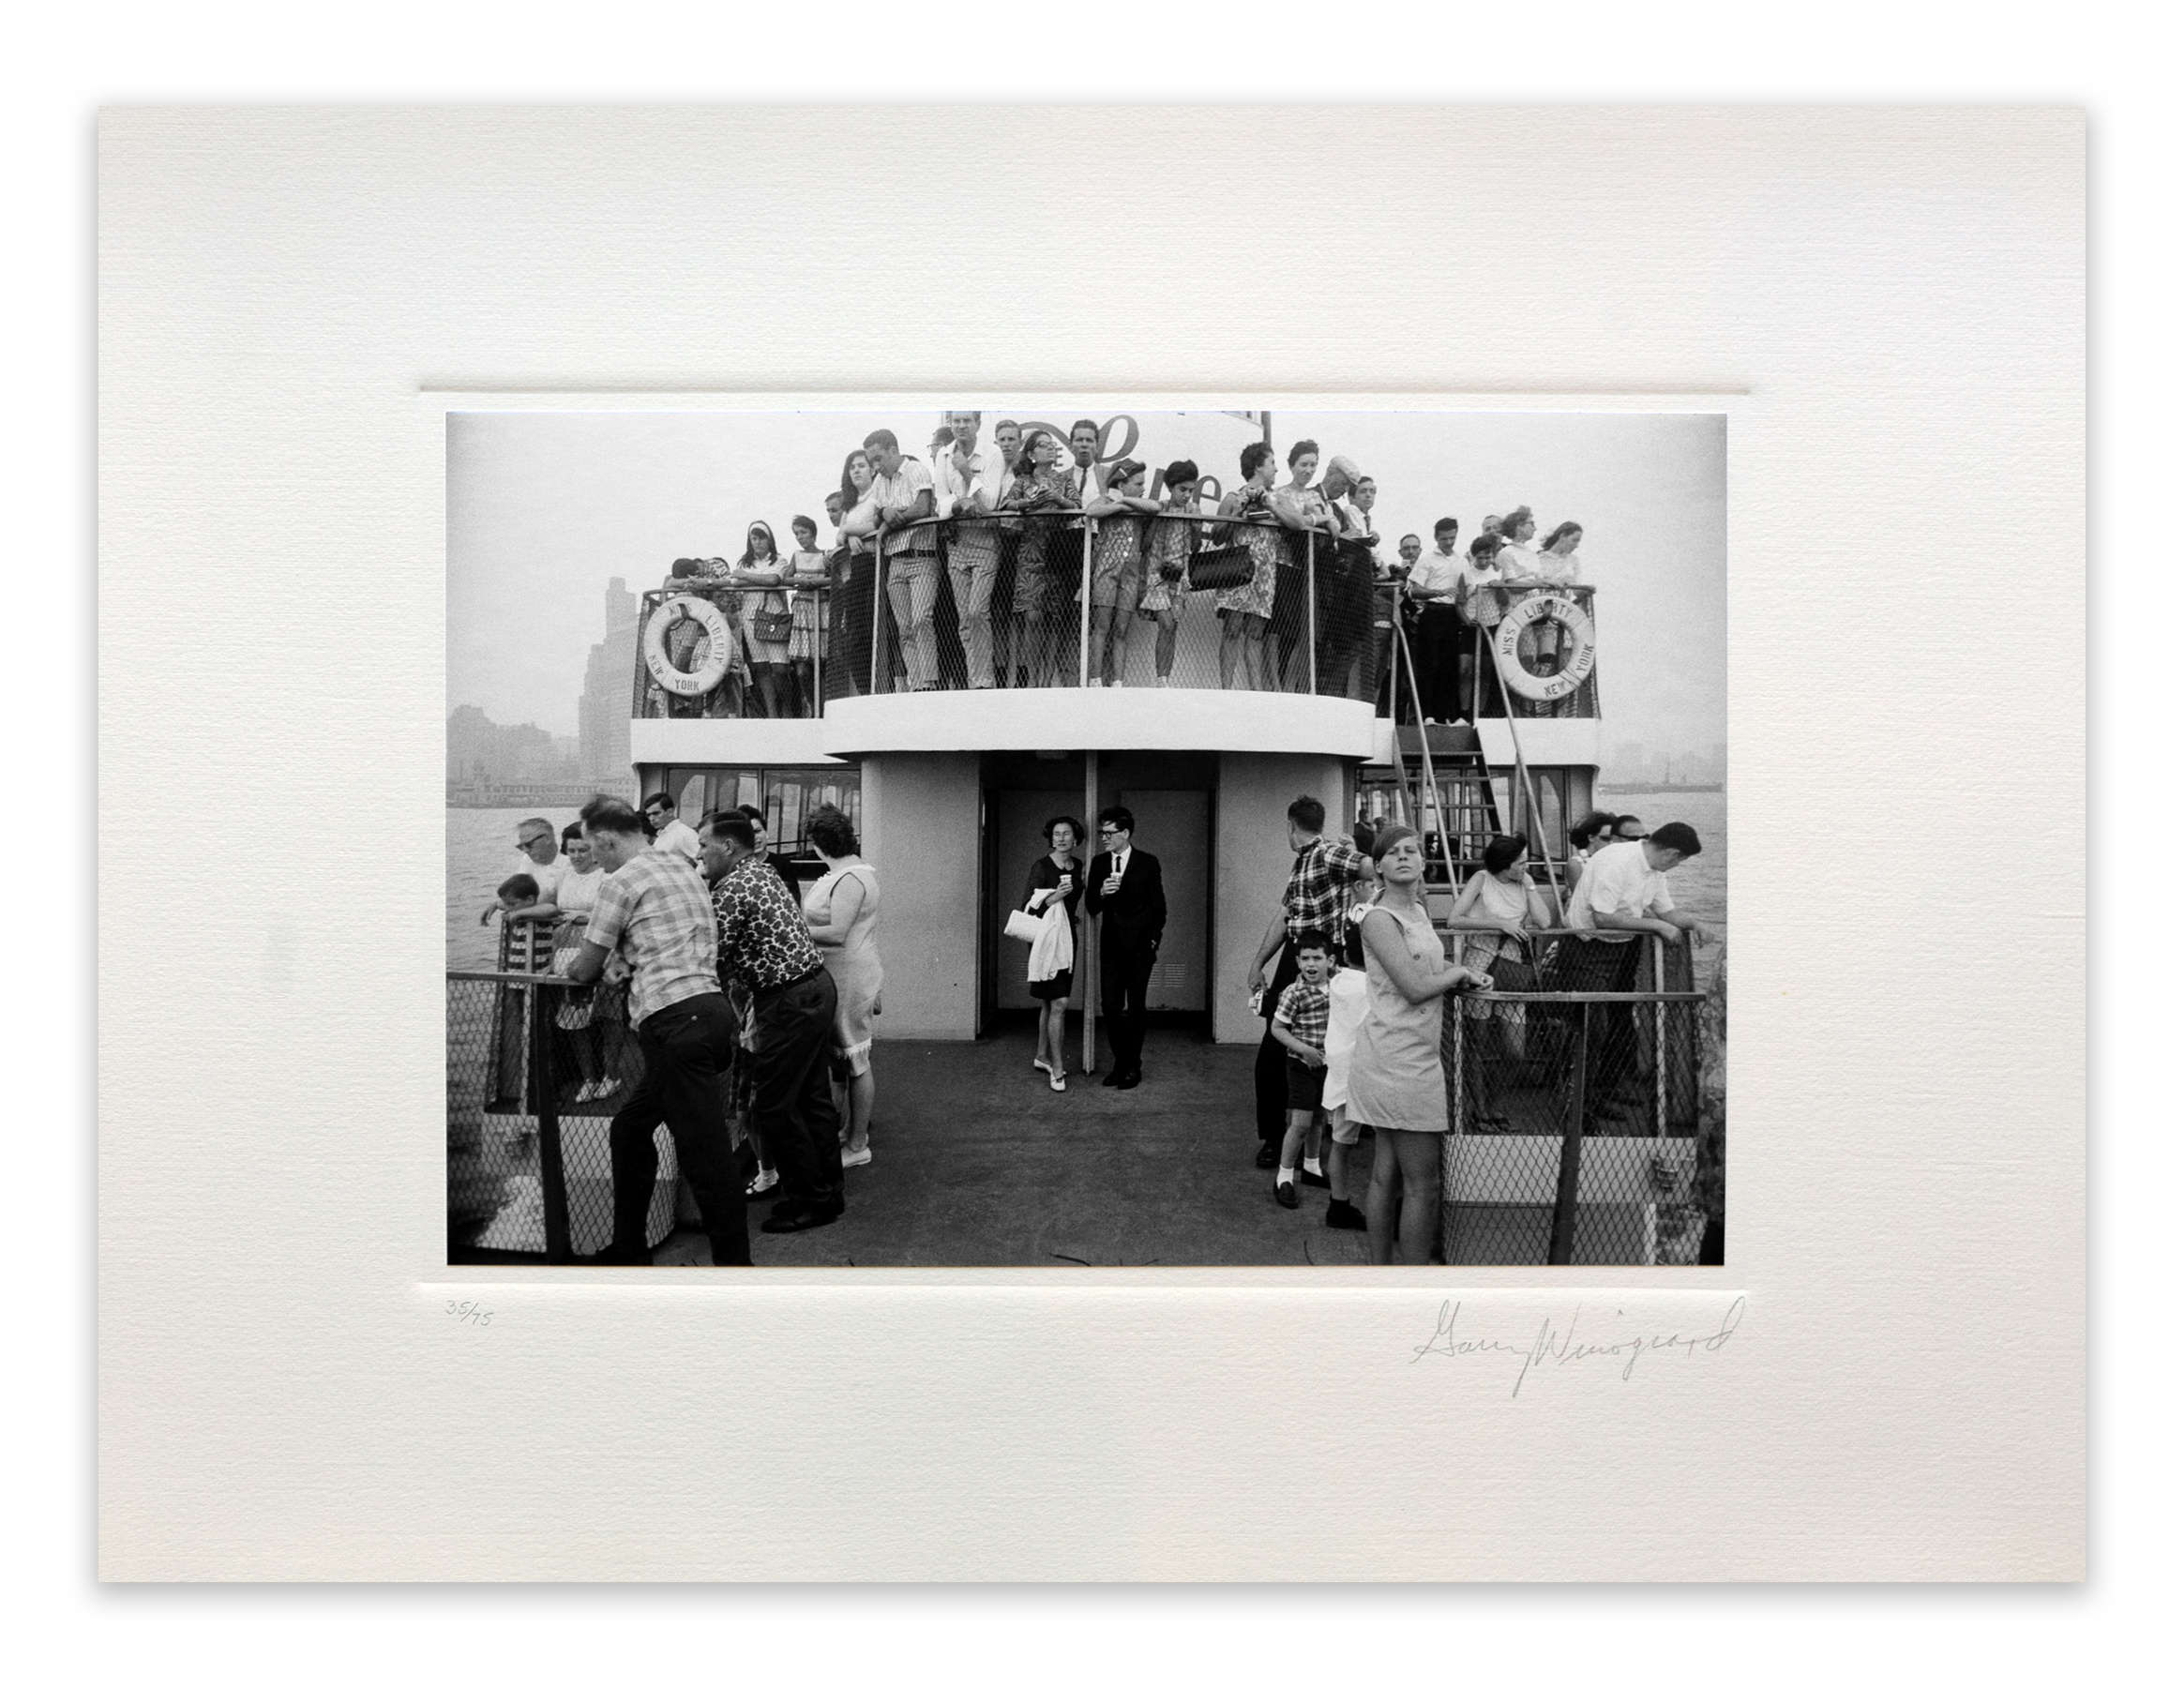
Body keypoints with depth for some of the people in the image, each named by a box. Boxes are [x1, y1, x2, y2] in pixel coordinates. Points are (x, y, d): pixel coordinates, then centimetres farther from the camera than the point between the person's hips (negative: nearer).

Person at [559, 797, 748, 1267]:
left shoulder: (622, 882, -4)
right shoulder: (682, 870, 21)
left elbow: (585, 971, 4)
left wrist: (571, 967, 25)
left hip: (675, 1021, -9)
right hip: (708, 1009, 10)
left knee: (704, 1153, -6)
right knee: (630, 1130, 21)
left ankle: (734, 1265, -1)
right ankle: (628, 1249, 30)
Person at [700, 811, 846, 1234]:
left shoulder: (732, 889, -16)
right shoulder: (762, 871, 13)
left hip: (788, 1002, -10)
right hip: (817, 985, 10)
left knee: (773, 1107, 0)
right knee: (812, 1096, 17)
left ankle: (808, 1202, 9)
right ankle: (828, 1191, 27)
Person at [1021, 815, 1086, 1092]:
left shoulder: (1078, 867, 7)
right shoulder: (1042, 866, -12)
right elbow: (1026, 908, -15)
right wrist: (1054, 897, -25)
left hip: (1068, 937, 7)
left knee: (1050, 1002, 16)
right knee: (1059, 1003, -11)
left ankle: (1041, 1055, 30)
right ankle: (1057, 1068, -5)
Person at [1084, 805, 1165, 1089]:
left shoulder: (1148, 863, -4)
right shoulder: (1099, 863, 6)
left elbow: (1159, 907, 2)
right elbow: (1091, 907, 4)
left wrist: (1154, 939, -1)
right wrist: (1101, 893, -16)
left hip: (1139, 946, -3)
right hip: (1111, 946, 3)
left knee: (1135, 1007, 3)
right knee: (1110, 1007, 3)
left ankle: (1133, 1067, 14)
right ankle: (1120, 1063, 17)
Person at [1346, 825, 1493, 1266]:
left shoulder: (1418, 911, 15)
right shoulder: (1378, 918, -13)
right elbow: (1414, 988, -18)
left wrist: (1461, 977, 4)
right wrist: (1461, 972, -2)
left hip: (1412, 1058, 9)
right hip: (1399, 1059, -9)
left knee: (1386, 1175, 15)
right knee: (1422, 1184, -3)